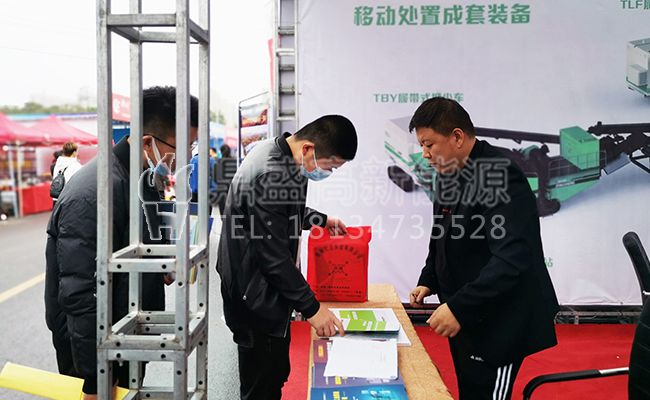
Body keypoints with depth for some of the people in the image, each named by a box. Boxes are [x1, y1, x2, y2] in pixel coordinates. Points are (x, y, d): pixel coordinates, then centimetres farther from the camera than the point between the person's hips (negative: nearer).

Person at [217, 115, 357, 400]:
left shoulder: (283, 157, 4)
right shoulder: (268, 175, -28)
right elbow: (274, 254, -27)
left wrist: (322, 220, 21)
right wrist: (311, 307, -23)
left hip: (270, 291, 10)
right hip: (255, 298, -10)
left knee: (277, 375, 21)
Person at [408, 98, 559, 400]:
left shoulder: (500, 179, -22)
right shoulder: (450, 174, 8)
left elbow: (512, 259, -29)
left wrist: (459, 307, -29)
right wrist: (428, 282, 7)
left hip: (497, 325, -9)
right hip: (465, 318, 9)